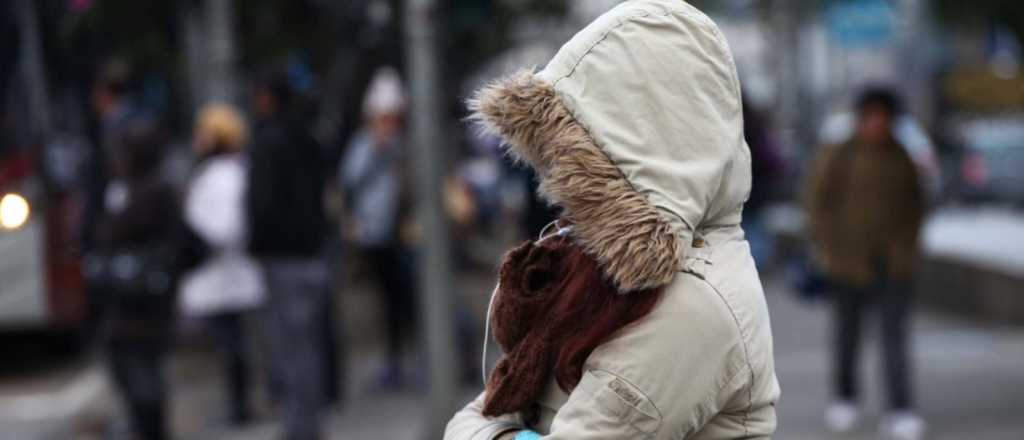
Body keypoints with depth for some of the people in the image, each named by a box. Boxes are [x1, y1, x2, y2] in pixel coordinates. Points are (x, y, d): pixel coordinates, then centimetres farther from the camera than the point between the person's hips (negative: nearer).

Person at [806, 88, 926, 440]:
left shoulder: (902, 159, 6)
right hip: (851, 260, -1)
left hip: (894, 261, 1)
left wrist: (909, 244, 6)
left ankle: (901, 411, -12)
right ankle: (845, 398, 28)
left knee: (895, 332, -7)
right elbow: (818, 203, -1)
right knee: (848, 331, 10)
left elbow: (914, 203, 15)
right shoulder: (837, 157, -2)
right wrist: (828, 249, -6)